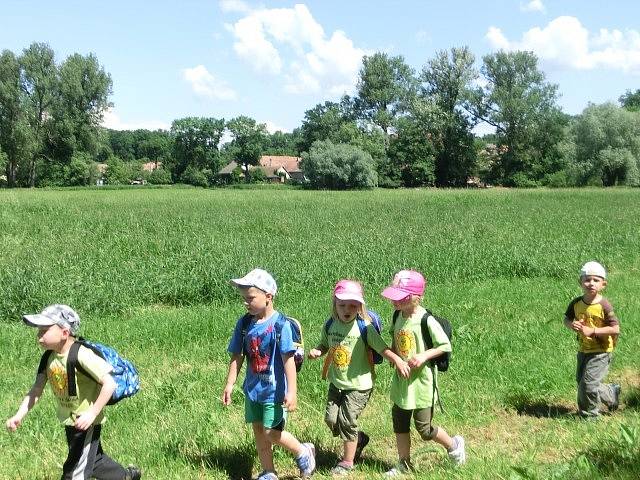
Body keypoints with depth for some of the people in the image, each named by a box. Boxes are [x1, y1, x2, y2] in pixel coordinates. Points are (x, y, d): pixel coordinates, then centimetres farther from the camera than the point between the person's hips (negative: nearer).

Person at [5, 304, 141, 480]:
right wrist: (19, 415, -12)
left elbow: (109, 383, -29)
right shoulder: (48, 358, -5)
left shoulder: (82, 355, -28)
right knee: (93, 459, 26)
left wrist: (92, 413, -30)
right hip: (69, 420, 8)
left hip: (86, 422, -8)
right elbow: (36, 390, -1)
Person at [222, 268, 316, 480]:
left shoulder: (279, 324, -18)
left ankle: (303, 452, 22)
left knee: (271, 432, -3)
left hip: (274, 389, -6)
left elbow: (288, 359, -19)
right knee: (258, 431, 13)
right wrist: (229, 384, 4)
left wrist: (292, 390, -21)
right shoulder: (244, 323, -1)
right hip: (252, 388, 6)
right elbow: (237, 356, 6)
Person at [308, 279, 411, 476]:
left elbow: (382, 348, -16)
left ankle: (347, 462, 18)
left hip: (358, 384, -5)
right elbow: (325, 345, 13)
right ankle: (359, 438, 32)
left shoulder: (364, 327, -15)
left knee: (346, 420, -2)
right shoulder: (330, 325, -2)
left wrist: (397, 360, -30)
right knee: (331, 418, 3)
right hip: (336, 382, 5)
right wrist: (316, 351, -8)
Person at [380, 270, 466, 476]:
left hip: (422, 381, -7)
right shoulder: (398, 316, 0)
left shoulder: (426, 320, -21)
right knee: (399, 424, 13)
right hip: (401, 379, 7)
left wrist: (425, 355, -24)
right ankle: (404, 464, 29)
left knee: (424, 429, 4)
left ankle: (454, 445, 31)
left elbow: (446, 345, -13)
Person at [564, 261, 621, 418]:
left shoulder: (604, 305, -20)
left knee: (588, 384, -8)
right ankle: (612, 393, 39)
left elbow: (615, 329, -21)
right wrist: (571, 325, -13)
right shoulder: (576, 303, -3)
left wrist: (592, 331, -26)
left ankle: (589, 415, 15)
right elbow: (566, 319, 10)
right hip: (583, 350, 7)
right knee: (580, 381, 16)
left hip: (600, 351, -7)